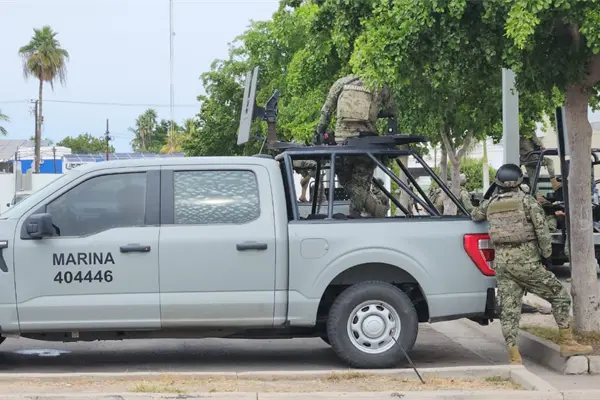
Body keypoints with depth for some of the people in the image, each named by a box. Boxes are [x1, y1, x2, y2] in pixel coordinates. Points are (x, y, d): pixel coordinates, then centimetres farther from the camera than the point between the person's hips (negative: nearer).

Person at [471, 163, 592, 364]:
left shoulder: (490, 204, 10)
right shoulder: (527, 201, -3)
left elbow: (474, 216, 29)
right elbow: (542, 230, -9)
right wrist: (547, 252, 2)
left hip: (501, 261, 5)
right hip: (525, 260, -5)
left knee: (508, 308, 6)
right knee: (559, 294, 8)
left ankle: (514, 357, 2)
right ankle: (567, 342, 7)